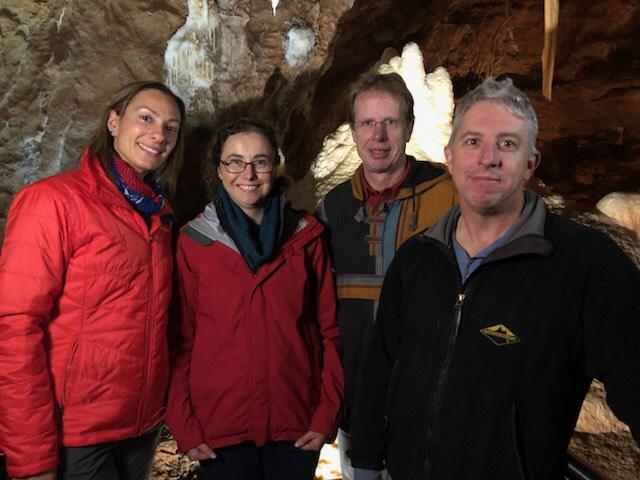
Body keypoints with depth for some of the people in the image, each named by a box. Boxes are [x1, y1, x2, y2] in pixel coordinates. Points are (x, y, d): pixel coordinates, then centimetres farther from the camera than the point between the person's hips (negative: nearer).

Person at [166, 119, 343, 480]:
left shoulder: (307, 236, 0)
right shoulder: (193, 242, -3)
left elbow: (328, 329, 1)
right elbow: (181, 340, -2)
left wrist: (327, 414, -3)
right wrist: (185, 427, -6)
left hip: (297, 424, 1)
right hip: (220, 427, -1)